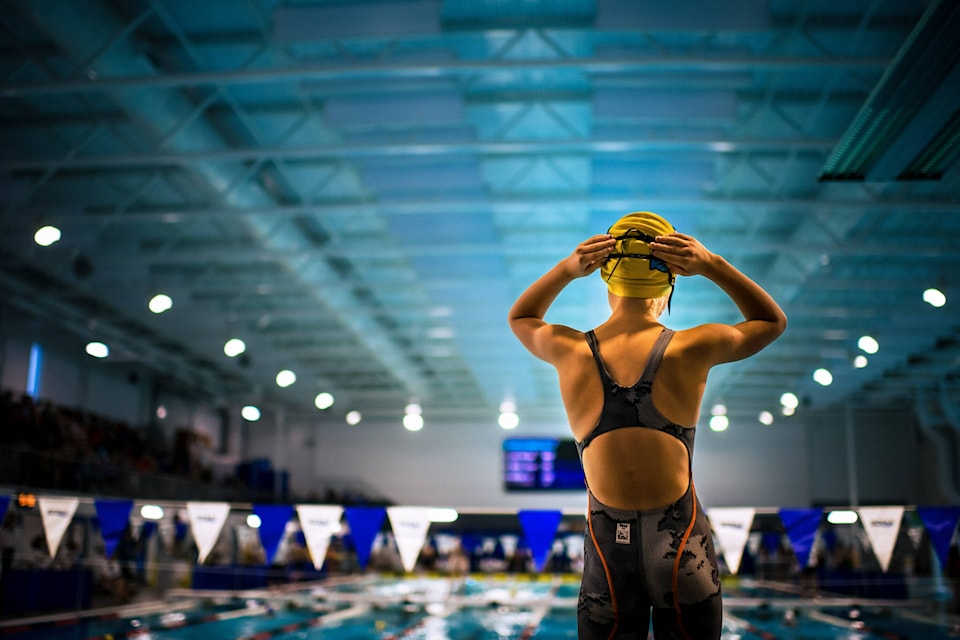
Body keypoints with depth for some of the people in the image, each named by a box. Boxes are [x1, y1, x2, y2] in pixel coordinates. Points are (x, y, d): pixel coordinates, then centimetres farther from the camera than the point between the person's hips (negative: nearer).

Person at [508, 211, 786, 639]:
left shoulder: (570, 351, -5)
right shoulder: (692, 349, -9)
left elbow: (520, 317, 20)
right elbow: (772, 320, 12)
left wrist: (566, 269, 4)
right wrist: (713, 266, 1)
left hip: (607, 556, 1)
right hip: (681, 550, -1)